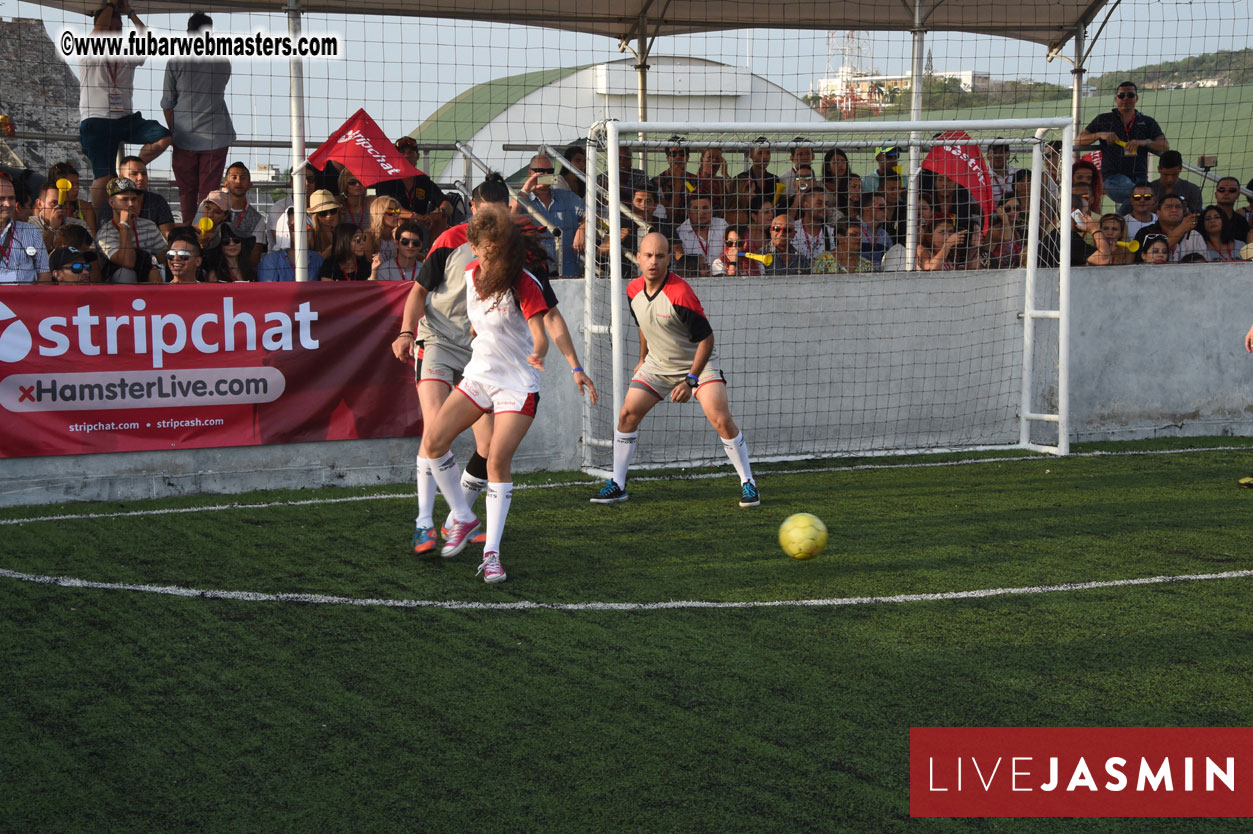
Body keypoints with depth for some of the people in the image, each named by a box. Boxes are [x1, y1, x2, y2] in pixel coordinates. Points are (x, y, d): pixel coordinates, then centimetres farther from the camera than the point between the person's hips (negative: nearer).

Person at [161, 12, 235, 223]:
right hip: (216, 135, 1)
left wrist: (173, 133, 10)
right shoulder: (223, 62, 1)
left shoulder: (176, 61, -3)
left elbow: (167, 102, 0)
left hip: (185, 137, -1)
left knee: (186, 192, 10)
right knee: (208, 192, 2)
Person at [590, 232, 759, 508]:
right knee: (627, 414, -2)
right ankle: (617, 485, 9)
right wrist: (643, 359, 23)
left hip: (697, 363, -6)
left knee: (721, 420, -18)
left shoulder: (680, 294, -28)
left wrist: (690, 380, -25)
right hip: (657, 365, 6)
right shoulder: (634, 289, -7)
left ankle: (748, 483, -3)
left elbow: (706, 338, -23)